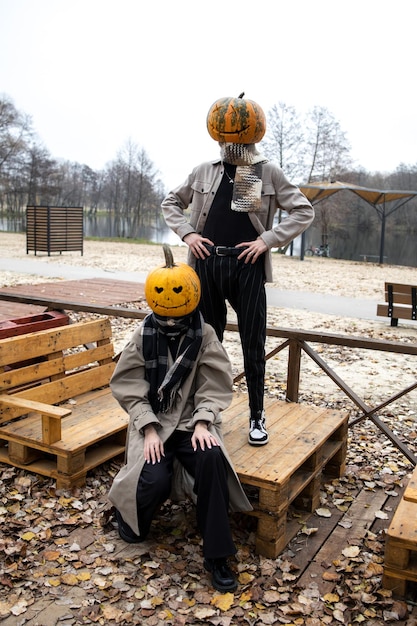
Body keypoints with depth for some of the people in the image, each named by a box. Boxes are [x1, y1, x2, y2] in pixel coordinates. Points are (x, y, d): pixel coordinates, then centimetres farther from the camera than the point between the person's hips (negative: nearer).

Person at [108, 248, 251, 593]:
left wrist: (202, 423, -19)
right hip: (154, 422, 0)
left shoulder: (204, 335, -4)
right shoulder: (143, 336, -4)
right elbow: (131, 389, -5)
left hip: (192, 420, 0)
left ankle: (216, 554, -15)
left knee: (212, 460, -30)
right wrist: (149, 429, -15)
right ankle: (130, 512, 16)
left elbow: (214, 387, -5)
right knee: (155, 479, -25)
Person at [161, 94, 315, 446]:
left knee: (253, 346, 4)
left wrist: (268, 240, -9)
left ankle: (257, 416, 19)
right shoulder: (204, 172, 8)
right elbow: (170, 202, 18)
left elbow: (304, 212, 2)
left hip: (247, 267, -2)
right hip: (208, 265, 3)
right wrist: (187, 232, 1)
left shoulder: (270, 173, 2)